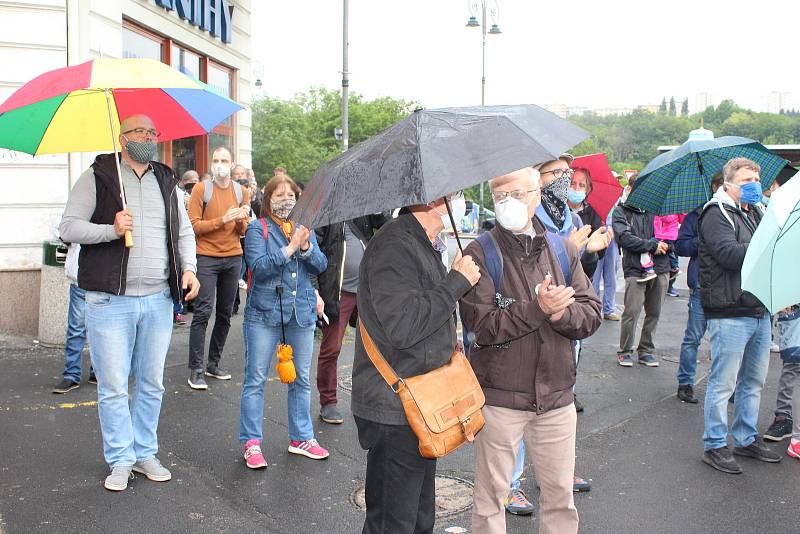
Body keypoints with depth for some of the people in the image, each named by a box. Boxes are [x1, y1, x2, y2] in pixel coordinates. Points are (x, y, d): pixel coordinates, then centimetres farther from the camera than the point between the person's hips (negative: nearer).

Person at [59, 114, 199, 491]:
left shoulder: (167, 182, 14)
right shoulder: (96, 178, 1)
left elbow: (184, 230, 18)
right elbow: (68, 227, -3)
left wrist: (188, 267, 2)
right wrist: (111, 230, -18)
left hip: (158, 301, 4)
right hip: (110, 301, -4)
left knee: (151, 384, 11)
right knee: (113, 386, 1)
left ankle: (145, 454, 24)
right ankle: (120, 461, 14)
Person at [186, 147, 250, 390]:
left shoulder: (241, 191, 11)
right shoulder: (201, 189, -2)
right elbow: (194, 225, -7)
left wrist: (242, 220, -8)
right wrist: (222, 220, -17)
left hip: (233, 258, 5)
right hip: (207, 257, -5)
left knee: (225, 314, 9)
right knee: (202, 312, -8)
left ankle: (214, 364, 20)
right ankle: (196, 370, -4)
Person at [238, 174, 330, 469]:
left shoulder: (304, 228, 11)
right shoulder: (257, 229, -3)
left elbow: (320, 265, 2)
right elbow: (259, 267, -16)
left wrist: (306, 247, -16)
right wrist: (289, 249, -22)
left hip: (302, 312, 5)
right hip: (265, 313, -4)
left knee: (301, 378, 12)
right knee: (255, 379, -1)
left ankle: (301, 437, 24)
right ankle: (251, 443, 10)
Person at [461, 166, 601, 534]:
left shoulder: (563, 251, 6)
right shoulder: (480, 254, -7)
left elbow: (592, 315, 1)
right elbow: (482, 326, -16)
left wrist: (561, 312, -19)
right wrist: (537, 308, -24)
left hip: (556, 395, 4)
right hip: (500, 396, -3)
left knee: (560, 493, 16)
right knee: (490, 494, 9)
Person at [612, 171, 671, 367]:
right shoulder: (622, 212, 4)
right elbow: (625, 238, -9)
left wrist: (664, 245, -9)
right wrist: (652, 244, -14)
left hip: (659, 269, 4)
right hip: (635, 269, -4)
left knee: (654, 313, 8)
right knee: (632, 311, -9)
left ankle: (646, 350, 21)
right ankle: (625, 351, 7)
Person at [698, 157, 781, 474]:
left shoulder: (756, 213, 19)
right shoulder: (717, 214, -8)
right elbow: (730, 255, -23)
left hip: (760, 312, 9)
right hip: (730, 314, -8)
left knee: (754, 382, 16)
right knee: (723, 384, -1)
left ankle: (747, 439, 30)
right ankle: (715, 446, 10)